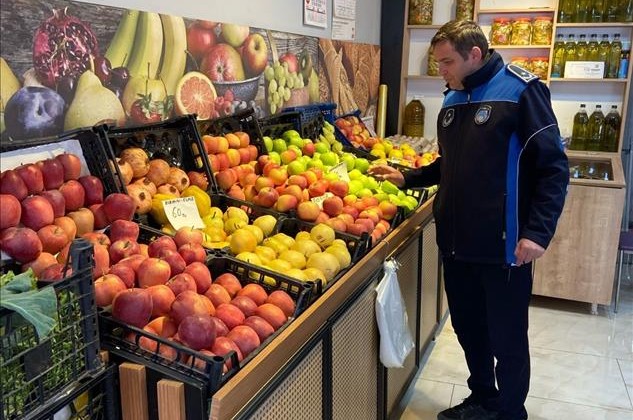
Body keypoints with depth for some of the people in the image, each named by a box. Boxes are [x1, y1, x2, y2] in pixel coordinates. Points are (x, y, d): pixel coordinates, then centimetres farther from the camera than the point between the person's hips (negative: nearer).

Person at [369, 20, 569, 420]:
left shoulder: (522, 91, -11)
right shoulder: (452, 100, 10)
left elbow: (554, 167, -13)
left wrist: (538, 231, -21)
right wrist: (407, 177, 9)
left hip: (504, 247, -6)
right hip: (456, 242, 7)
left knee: (507, 338, 7)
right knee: (468, 328, 18)